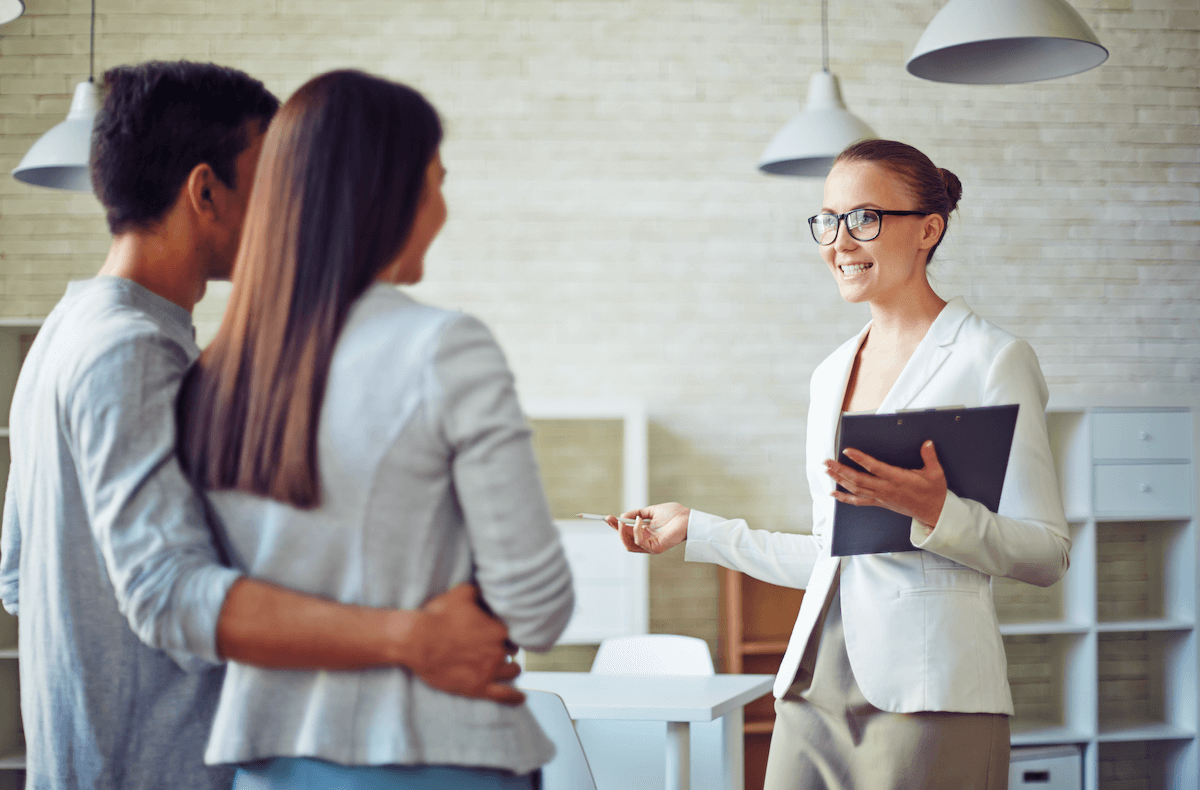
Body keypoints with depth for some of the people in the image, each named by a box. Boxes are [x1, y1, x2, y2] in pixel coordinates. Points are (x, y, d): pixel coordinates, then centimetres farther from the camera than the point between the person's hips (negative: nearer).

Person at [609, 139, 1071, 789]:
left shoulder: (991, 359, -3)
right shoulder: (831, 374, 17)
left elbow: (1046, 553, -7)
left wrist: (936, 514, -22)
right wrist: (696, 530, 23)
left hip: (929, 698, -6)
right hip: (815, 692, 6)